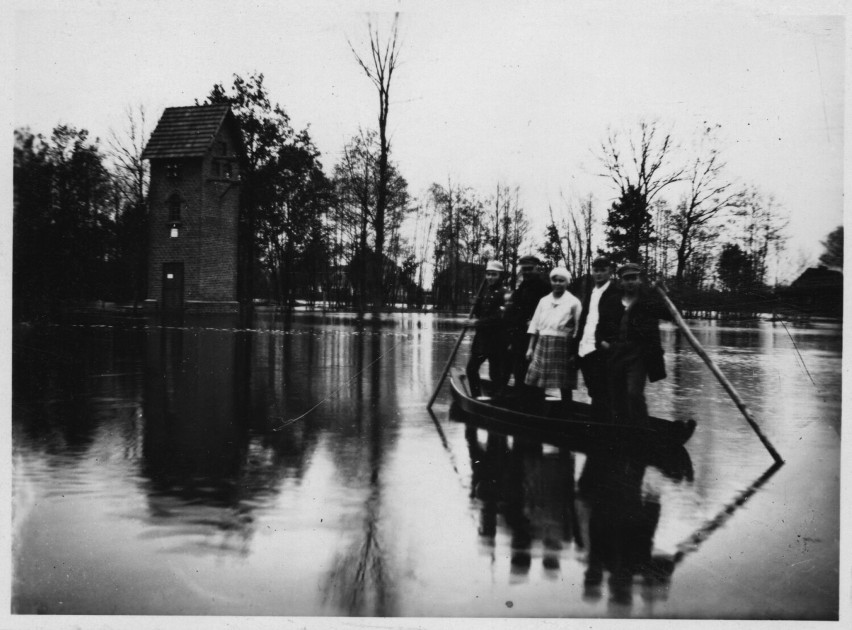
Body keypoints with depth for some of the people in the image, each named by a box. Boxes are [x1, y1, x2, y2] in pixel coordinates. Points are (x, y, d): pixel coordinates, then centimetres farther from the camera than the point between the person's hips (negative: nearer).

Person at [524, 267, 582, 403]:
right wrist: (531, 347, 8)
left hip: (562, 346, -4)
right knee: (538, 385, 5)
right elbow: (535, 325, 13)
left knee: (564, 387, 0)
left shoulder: (573, 302, -3)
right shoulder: (544, 301, 11)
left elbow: (577, 330, -5)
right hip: (542, 344, 4)